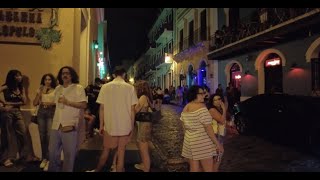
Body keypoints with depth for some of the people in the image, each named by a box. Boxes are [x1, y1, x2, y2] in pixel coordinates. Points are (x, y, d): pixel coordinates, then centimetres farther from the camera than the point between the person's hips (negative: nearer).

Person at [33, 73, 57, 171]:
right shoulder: (40, 90, 13)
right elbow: (35, 103, 5)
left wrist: (51, 103, -18)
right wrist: (40, 92, -3)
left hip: (51, 113, -4)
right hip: (41, 113, 4)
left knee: (49, 135, -11)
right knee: (42, 135, 7)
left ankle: (49, 159, -2)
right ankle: (44, 158, 19)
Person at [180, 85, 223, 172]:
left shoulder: (185, 108, 7)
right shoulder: (201, 107, -17)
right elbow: (208, 128, -18)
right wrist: (218, 143, -10)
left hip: (189, 141, 8)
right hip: (202, 143, -7)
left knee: (193, 169, 15)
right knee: (209, 170, 5)